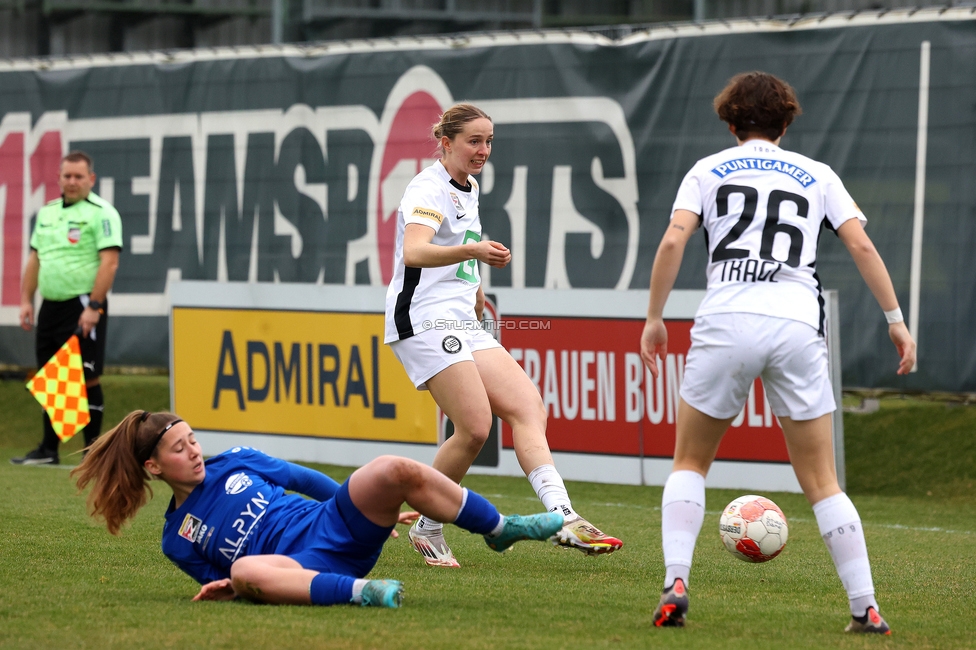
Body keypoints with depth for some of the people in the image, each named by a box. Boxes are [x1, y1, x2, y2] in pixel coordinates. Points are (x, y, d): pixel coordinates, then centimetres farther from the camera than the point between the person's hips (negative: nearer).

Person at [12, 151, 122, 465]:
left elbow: (109, 262, -15)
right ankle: (48, 449, 16)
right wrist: (26, 300, 11)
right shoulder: (47, 212, 16)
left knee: (86, 378, -7)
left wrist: (93, 307, -20)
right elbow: (35, 259, 20)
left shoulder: (101, 213, -8)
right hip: (50, 307, 7)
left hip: (83, 307, -7)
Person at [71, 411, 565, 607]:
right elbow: (227, 580, 16)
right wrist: (226, 587, -10)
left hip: (332, 525, 4)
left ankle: (501, 529, -11)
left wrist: (377, 504, 25)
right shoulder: (177, 541, 10)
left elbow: (302, 479, 22)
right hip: (302, 565, -4)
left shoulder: (233, 462, 16)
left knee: (393, 470, -22)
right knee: (245, 570, -40)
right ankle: (360, 592, -47)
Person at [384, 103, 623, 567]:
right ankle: (427, 530, 0)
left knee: (527, 406, -9)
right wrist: (473, 251, -46)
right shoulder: (429, 189, -12)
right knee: (475, 427, -18)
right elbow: (414, 252, -31)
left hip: (462, 323, 9)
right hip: (425, 320, -9)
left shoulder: (467, 189, 17)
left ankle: (563, 517, -21)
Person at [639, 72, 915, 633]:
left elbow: (674, 240, 1)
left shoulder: (709, 170, 16)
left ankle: (676, 584, -2)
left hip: (726, 320, -1)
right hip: (798, 325, 1)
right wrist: (896, 320, 11)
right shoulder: (817, 175, 19)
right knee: (821, 481, 8)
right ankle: (866, 608, 2)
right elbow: (862, 246, 8)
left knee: (690, 463, 16)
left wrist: (654, 318, 6)